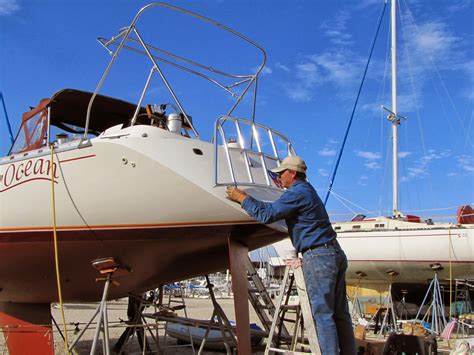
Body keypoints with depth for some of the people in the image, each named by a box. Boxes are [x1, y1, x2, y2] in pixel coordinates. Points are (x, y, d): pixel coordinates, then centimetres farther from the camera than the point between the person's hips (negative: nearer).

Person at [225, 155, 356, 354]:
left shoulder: (297, 193, -11)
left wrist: (242, 198, -6)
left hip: (318, 256, -10)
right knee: (339, 313, 11)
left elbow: (266, 214, -16)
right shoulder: (306, 190, 20)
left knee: (323, 313, -5)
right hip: (334, 253, 10)